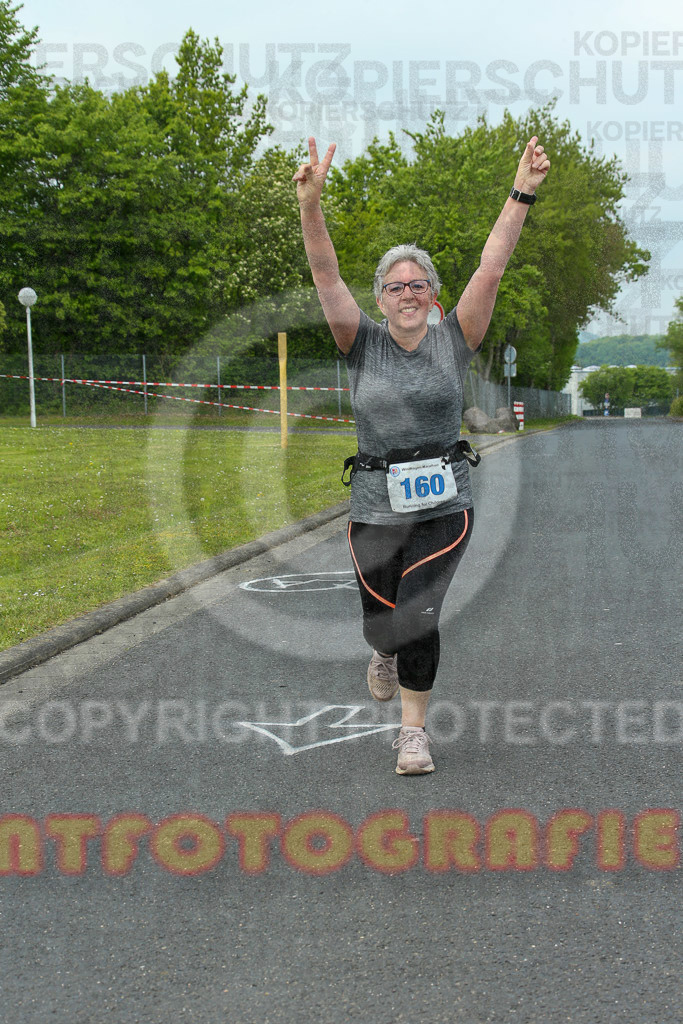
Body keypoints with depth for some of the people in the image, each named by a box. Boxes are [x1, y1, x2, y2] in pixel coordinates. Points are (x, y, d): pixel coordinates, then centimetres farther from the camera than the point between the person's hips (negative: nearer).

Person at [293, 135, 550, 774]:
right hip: (375, 507, 1)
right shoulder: (363, 344, 1)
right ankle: (386, 654, 49)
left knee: (417, 616, -14)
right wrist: (310, 202, -25)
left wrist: (521, 194, -16)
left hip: (445, 507, -1)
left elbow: (491, 268, -7)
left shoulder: (453, 340, 2)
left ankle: (413, 730, 5)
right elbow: (325, 274, -11)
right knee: (380, 623, 9)